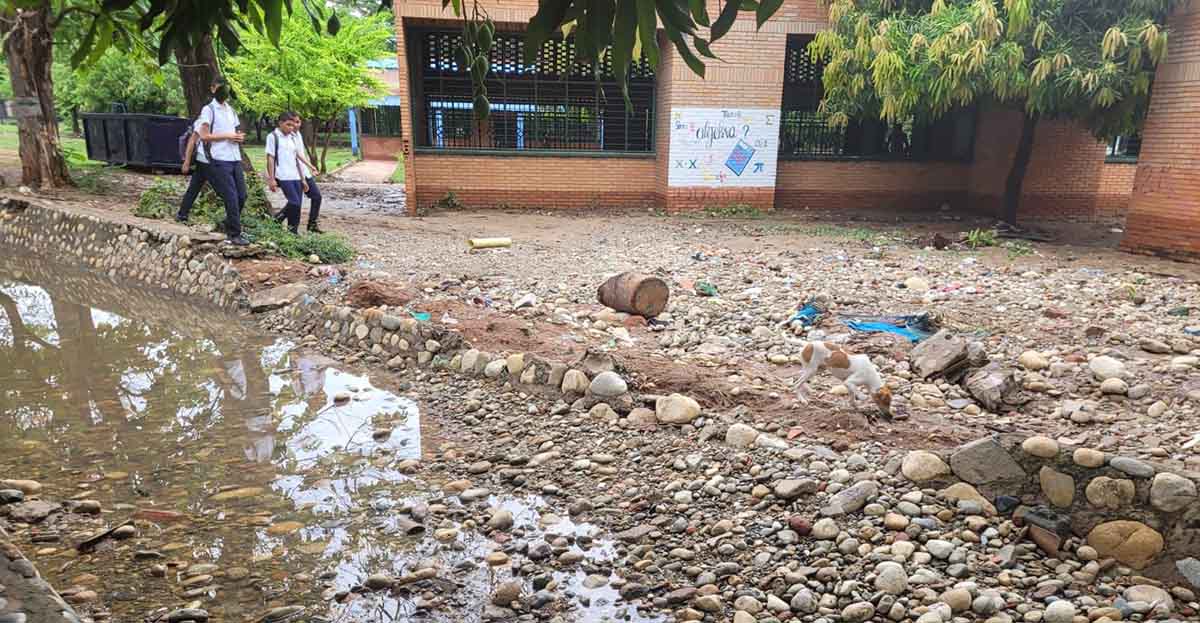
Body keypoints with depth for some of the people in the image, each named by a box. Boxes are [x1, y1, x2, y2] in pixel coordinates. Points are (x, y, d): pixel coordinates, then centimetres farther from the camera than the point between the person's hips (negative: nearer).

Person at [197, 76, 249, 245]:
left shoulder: (231, 110, 20)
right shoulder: (209, 110, -2)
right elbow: (204, 135, -8)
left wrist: (239, 137, 1)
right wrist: (227, 136, -13)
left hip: (235, 159, 7)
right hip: (220, 160, -7)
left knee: (241, 196, 6)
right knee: (231, 198, -10)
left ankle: (230, 225, 24)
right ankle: (235, 234, -5)